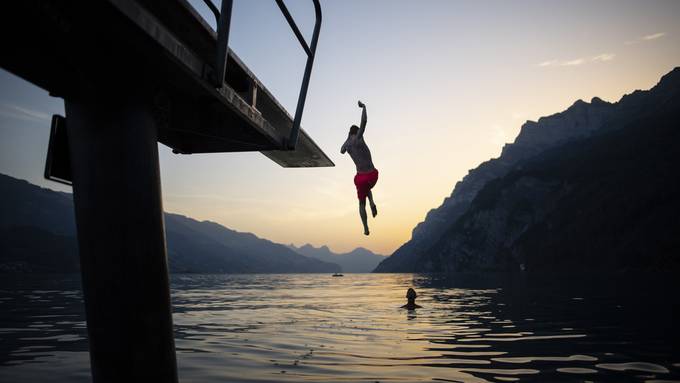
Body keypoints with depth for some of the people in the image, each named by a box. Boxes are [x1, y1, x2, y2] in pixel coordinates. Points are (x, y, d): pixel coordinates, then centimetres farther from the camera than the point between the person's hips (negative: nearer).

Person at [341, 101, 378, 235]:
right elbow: (364, 121, -10)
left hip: (361, 177, 1)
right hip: (373, 175, -1)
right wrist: (363, 107, 5)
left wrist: (348, 138, 36)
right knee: (367, 189, 36)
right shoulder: (358, 138, -5)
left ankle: (366, 229, 15)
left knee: (361, 203, 20)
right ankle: (372, 203, 5)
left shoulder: (347, 144, 5)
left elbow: (341, 151, 31)